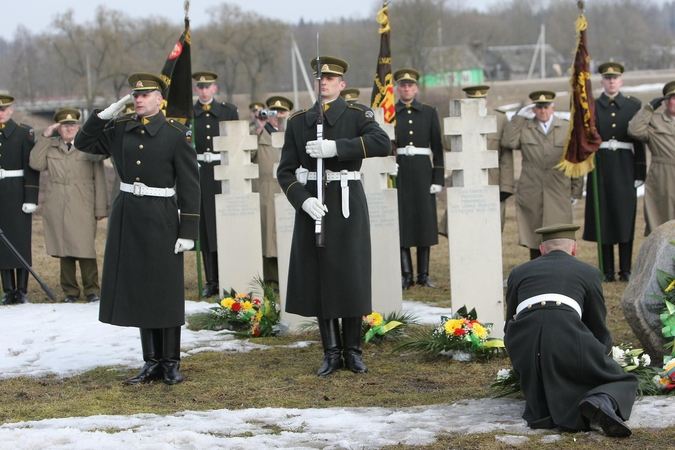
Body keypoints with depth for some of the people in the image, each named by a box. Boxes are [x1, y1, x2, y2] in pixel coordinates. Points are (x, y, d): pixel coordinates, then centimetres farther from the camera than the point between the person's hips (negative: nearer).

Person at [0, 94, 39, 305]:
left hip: (17, 195, -3)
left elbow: (32, 168, -5)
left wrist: (31, 198, -11)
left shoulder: (25, 132, 0)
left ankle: (22, 290, 2)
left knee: (21, 240, -2)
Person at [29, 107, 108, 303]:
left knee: (85, 249, -7)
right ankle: (70, 291, 12)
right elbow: (36, 164, -3)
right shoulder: (50, 146, 14)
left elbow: (100, 180, 3)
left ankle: (91, 290, 6)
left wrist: (101, 208, -2)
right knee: (63, 250, 4)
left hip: (82, 209, -3)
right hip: (57, 209, 3)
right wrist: (45, 137, -3)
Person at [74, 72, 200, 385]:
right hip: (127, 215, 5)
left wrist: (188, 230, -11)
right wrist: (104, 114, 1)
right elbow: (84, 144, 16)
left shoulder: (176, 134, -7)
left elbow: (189, 185, -7)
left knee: (166, 292, 1)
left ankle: (171, 364, 11)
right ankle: (152, 362, 17)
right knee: (138, 290, 8)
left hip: (161, 217, -5)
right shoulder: (120, 129, 7)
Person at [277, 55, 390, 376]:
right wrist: (303, 201, -14)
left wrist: (336, 147, -28)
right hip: (312, 203, 2)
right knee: (318, 277, 2)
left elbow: (382, 143, -20)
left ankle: (353, 350, 11)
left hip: (347, 202, -2)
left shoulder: (357, 116, 0)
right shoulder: (298, 121, 9)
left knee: (351, 276, -1)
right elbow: (285, 171, 4)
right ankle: (332, 352, 11)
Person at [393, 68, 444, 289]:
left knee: (425, 221, 1)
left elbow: (437, 147, 6)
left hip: (422, 171, 1)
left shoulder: (429, 112, 7)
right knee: (401, 222, -2)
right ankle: (406, 274, 3)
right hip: (397, 171, -1)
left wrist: (439, 178, -2)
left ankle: (424, 274, 8)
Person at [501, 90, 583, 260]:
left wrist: (576, 191, 7)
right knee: (533, 238, 1)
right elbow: (508, 142, -8)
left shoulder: (567, 129, 9)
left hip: (558, 195, 0)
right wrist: (518, 117, -4)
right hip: (531, 194, 1)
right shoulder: (524, 127, 10)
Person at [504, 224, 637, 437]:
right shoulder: (588, 272, 21)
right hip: (568, 338, -3)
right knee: (623, 382, 14)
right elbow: (598, 328, 25)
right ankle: (602, 401, -19)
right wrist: (605, 355, 46)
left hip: (523, 347, 3)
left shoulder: (519, 272, 27)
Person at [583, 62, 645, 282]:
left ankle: (625, 270, 6)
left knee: (625, 217, 0)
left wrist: (640, 172, 1)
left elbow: (640, 140, 5)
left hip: (625, 167, 0)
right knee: (603, 217, 1)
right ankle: (608, 271, 7)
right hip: (601, 167, 0)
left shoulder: (633, 105, 7)